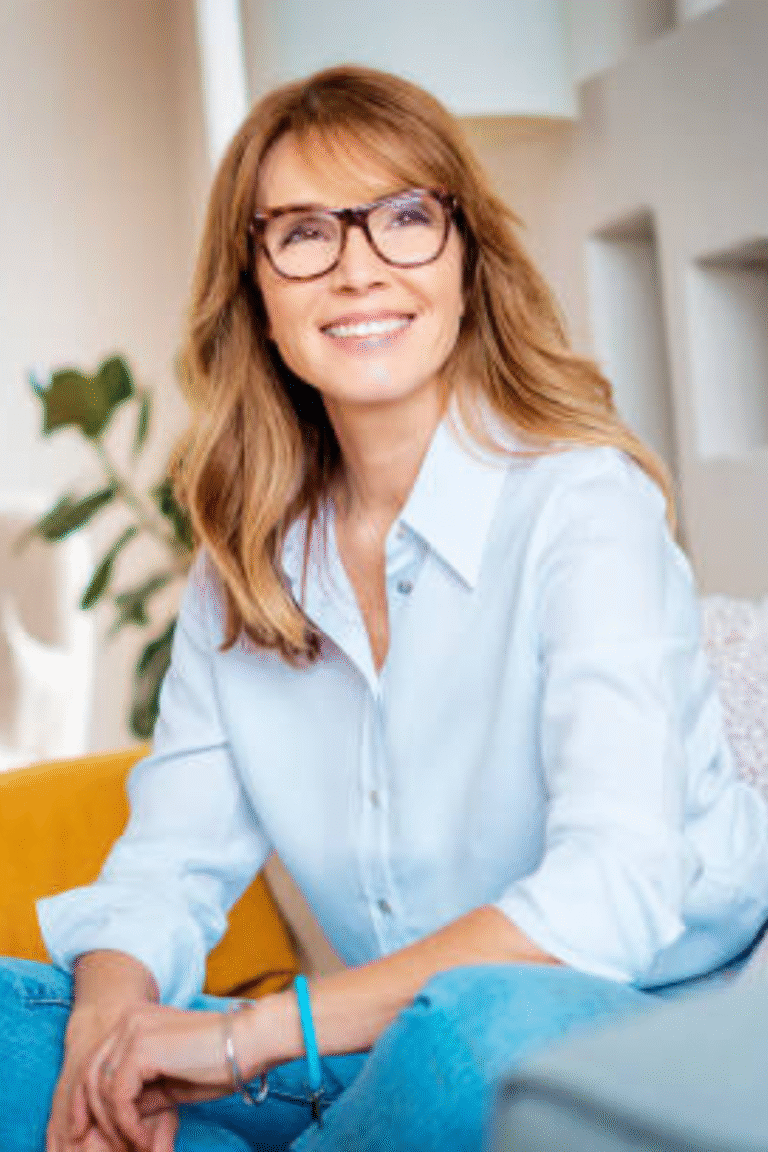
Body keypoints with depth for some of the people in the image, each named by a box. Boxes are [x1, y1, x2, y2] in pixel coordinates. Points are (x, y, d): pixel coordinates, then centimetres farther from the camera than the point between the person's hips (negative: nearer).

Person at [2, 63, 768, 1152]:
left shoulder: (584, 502, -15)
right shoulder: (240, 570, 5)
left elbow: (618, 895, -26)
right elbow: (166, 867, 5)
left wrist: (248, 1033, -25)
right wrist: (109, 1027, -19)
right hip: (385, 1058, 5)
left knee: (484, 1022, -39)